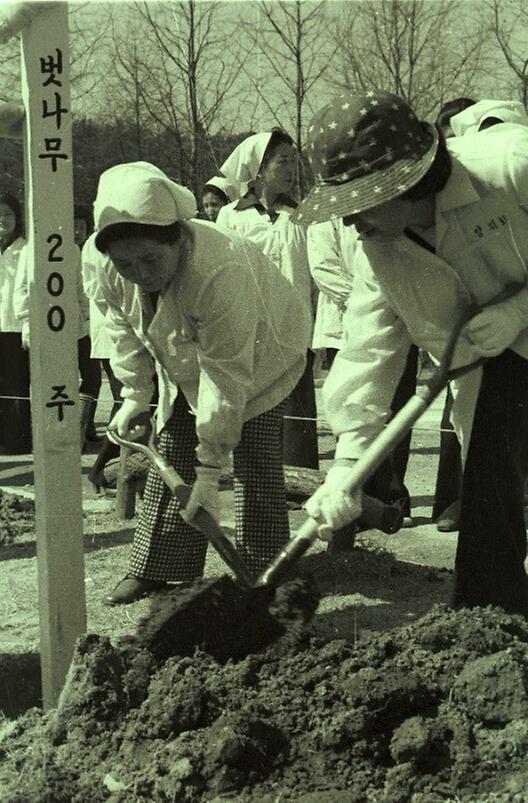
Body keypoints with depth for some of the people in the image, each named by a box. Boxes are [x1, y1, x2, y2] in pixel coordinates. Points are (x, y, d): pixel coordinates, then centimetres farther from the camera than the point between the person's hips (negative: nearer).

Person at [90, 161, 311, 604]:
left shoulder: (221, 272, -44)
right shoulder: (112, 274, -24)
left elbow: (227, 378, -41)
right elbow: (125, 332, 0)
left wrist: (210, 470, -39)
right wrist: (135, 395, -5)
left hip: (260, 355, -6)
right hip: (185, 366, 6)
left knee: (255, 461, -14)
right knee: (172, 458, 5)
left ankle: (261, 572, -6)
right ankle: (154, 566, 13)